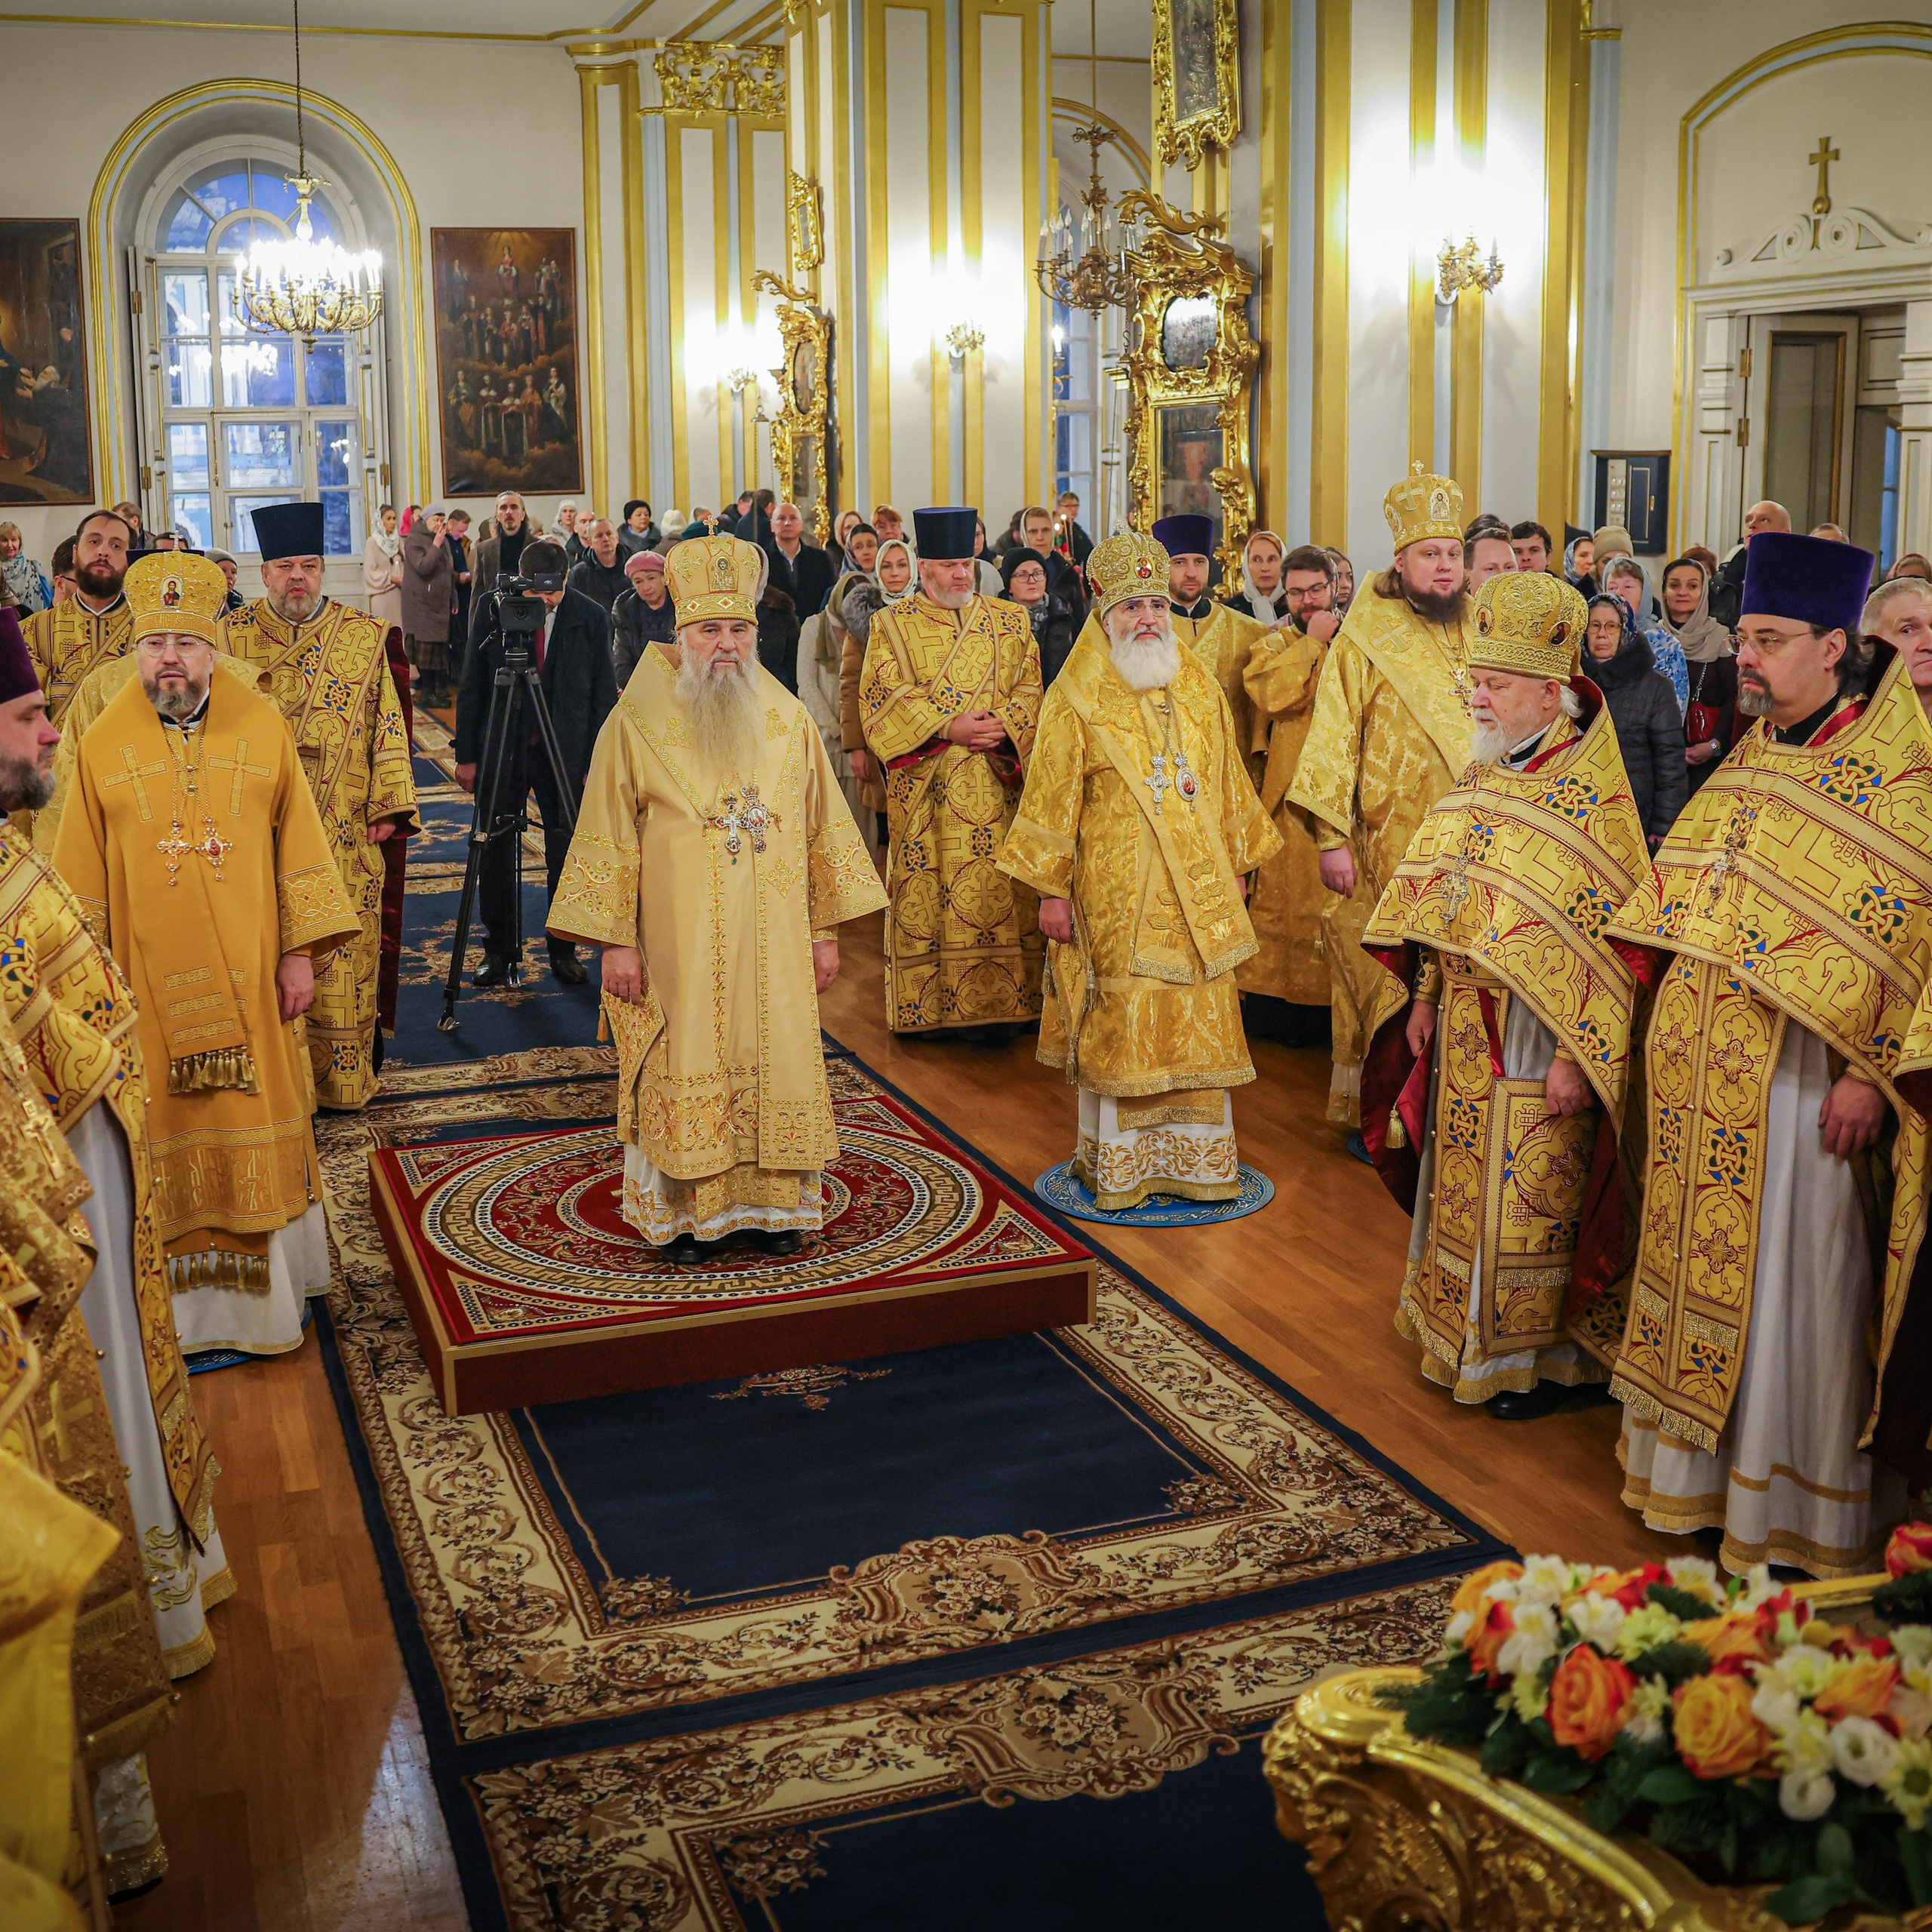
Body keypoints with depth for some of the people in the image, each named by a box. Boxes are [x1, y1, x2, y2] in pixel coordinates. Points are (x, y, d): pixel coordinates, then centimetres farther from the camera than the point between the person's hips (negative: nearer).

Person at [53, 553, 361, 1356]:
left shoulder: (263, 728, 0)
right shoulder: (101, 745, -1)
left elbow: (300, 846, 2)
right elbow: (83, 880, 3)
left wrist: (299, 952, -1)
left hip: (249, 978, 1)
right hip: (149, 983, 0)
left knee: (259, 1127, 9)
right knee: (171, 1139, 7)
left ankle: (268, 1276, 26)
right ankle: (185, 1294, 20)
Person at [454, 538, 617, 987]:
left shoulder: (590, 618, -4)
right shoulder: (493, 612, -3)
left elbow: (603, 696, -1)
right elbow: (472, 688, 2)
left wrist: (597, 763, -5)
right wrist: (467, 755, -1)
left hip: (567, 751, 0)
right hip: (503, 748, 1)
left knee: (566, 853, 5)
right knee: (496, 851, 4)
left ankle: (564, 950, 19)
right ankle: (498, 950, 17)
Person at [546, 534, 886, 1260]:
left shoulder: (788, 722, 6)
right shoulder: (637, 724, -3)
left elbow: (823, 829, 10)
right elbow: (610, 839, -3)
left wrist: (825, 930, 8)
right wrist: (615, 941, -7)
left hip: (773, 944, 3)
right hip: (679, 946, -2)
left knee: (775, 1063, 6)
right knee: (685, 1072, 2)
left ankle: (774, 1201, 19)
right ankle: (687, 1207, 15)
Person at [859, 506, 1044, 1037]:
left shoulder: (1010, 622, 13)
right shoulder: (891, 625, 5)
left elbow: (1030, 688, 8)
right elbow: (883, 699, -4)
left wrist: (1003, 725, -13)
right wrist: (947, 727, -15)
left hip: (995, 785, 2)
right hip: (926, 787, -2)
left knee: (997, 891, -1)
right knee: (926, 891, -2)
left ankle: (993, 1004, 5)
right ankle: (927, 1007, 5)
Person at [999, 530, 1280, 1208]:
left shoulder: (1202, 690, 9)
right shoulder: (1076, 700, -3)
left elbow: (1228, 782, 16)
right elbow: (1053, 796, -4)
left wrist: (1237, 866, 15)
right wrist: (1051, 888, -8)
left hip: (1198, 894, 4)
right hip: (1115, 893, -4)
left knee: (1199, 1022, 6)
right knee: (1119, 1027, 0)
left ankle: (1195, 1157, 17)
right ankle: (1116, 1166, 11)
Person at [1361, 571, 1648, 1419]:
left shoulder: (1595, 801, -16)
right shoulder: (1479, 782, 8)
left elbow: (1610, 938, -18)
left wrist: (1576, 1055, -21)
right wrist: (1424, 998, 12)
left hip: (1537, 1037, -7)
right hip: (1464, 1028, 7)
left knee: (1531, 1199, 2)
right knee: (1463, 1184, 16)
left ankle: (1540, 1355, 18)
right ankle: (1466, 1329, 32)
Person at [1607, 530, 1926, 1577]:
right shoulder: (1745, 762, 12)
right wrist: (1668, 1035, 16)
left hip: (1800, 1076, -7)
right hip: (1702, 1070, 7)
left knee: (1791, 1278, 1)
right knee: (1701, 1259, 14)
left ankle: (1792, 1502, 14)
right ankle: (1699, 1463, 28)